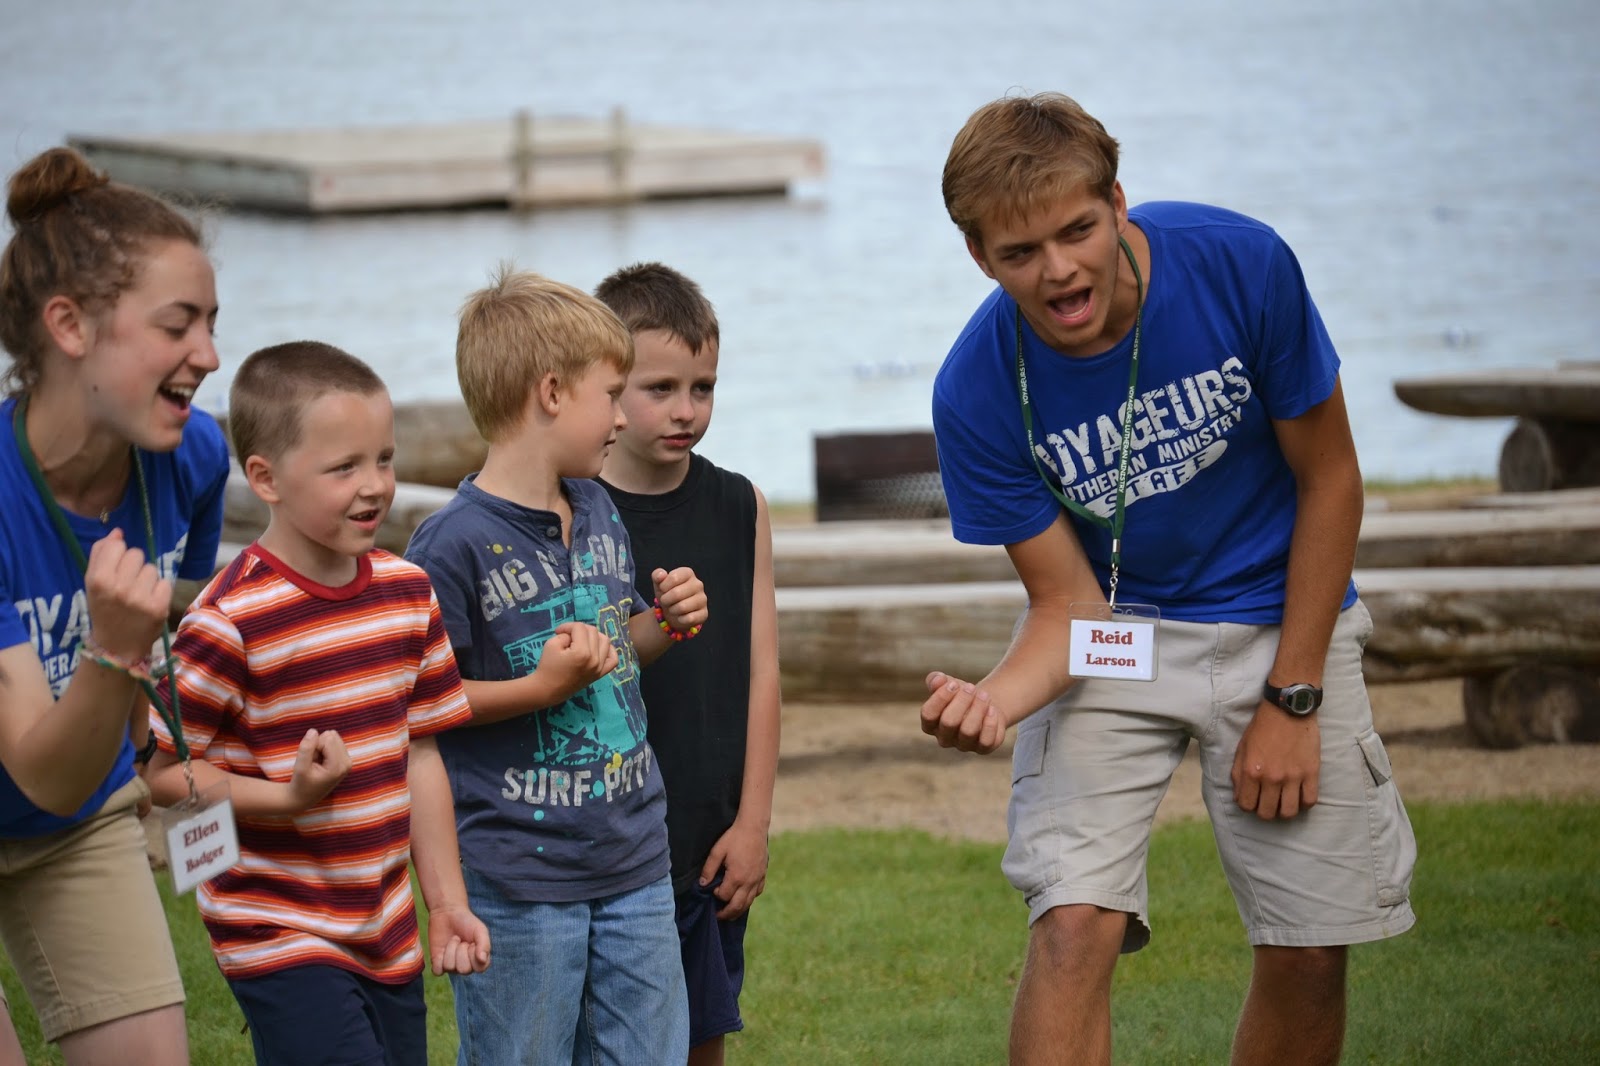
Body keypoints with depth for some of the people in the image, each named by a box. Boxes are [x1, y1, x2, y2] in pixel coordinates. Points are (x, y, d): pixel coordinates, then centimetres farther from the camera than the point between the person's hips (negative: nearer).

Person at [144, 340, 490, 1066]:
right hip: (280, 940, -7)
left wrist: (447, 900, 12)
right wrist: (288, 797, -25)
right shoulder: (231, 623, -17)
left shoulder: (407, 592, 4)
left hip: (386, 938, 7)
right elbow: (156, 769, -14)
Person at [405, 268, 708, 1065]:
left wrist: (664, 626, 2)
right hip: (518, 884, -7)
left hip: (635, 863, 7)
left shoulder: (599, 513, 10)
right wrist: (540, 690, -21)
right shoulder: (455, 544, -15)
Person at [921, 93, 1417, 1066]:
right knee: (1075, 922, -19)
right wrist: (995, 699, -35)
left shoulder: (1240, 265, -22)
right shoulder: (978, 392, -21)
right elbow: (1068, 603, -13)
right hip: (1112, 642, -1)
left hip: (1281, 620, 1)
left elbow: (1330, 480, -9)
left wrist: (1291, 701, -10)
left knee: (1310, 951, 0)